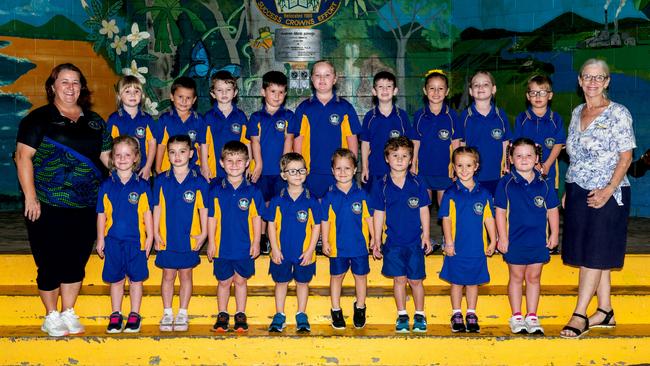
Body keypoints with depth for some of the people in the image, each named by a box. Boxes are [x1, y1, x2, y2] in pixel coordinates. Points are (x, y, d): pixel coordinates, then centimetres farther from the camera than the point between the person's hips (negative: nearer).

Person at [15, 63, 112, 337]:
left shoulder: (94, 121, 13)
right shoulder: (39, 118, -2)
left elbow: (107, 156, 15)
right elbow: (23, 155, -7)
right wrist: (30, 196, -14)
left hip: (86, 207, 4)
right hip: (48, 207, -4)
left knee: (76, 262, 11)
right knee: (50, 263, 4)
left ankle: (69, 314, 25)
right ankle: (51, 317, 21)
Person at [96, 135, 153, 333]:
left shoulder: (142, 185, -2)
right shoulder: (106, 185, 2)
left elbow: (147, 213, 2)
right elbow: (101, 214, 6)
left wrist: (149, 238, 0)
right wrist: (100, 239, 5)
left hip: (136, 241, -1)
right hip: (113, 240, 1)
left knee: (136, 279, 7)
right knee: (116, 279, 10)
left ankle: (134, 315, 19)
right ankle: (115, 315, 22)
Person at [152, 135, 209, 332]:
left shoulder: (199, 181, -4)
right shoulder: (161, 180, 0)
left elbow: (203, 208, 1)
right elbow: (157, 208, 3)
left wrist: (203, 233, -2)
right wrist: (156, 233, 0)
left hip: (190, 238, -1)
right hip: (167, 238, 1)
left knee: (185, 275, 9)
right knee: (168, 275, 9)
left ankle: (182, 314, 20)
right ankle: (167, 314, 21)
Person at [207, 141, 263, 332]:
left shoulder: (252, 191, -4)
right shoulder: (216, 191, -3)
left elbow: (257, 218, 1)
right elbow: (211, 218, 1)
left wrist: (256, 242, -1)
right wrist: (211, 242, 0)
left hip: (245, 247, 0)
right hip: (222, 246, 0)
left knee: (241, 281, 13)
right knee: (224, 282, 12)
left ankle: (241, 315, 25)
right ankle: (222, 315, 27)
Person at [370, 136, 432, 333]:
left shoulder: (417, 183, -2)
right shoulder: (381, 185, -2)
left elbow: (424, 210, 4)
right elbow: (378, 214, 2)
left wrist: (426, 235, 1)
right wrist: (376, 240, 2)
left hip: (415, 241, 0)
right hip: (393, 241, 0)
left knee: (415, 280, 6)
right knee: (399, 279, 7)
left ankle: (419, 315, 22)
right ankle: (402, 315, 20)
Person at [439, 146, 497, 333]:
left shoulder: (483, 193, 3)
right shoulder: (451, 193, -4)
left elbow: (489, 218, 8)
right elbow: (446, 219, -5)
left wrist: (493, 241, 6)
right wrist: (448, 242, -10)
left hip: (477, 247, 2)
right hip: (457, 247, -2)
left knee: (473, 282, 11)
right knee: (457, 281, 8)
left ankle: (471, 314, 24)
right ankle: (456, 314, 21)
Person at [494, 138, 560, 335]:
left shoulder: (544, 184, 0)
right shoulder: (506, 183, -6)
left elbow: (552, 210, 8)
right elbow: (500, 211, -4)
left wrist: (554, 234, 6)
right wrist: (503, 237, -7)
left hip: (539, 241, 2)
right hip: (515, 240, -2)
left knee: (533, 278, 11)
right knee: (516, 277, 10)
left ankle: (532, 317, 20)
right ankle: (517, 317, 20)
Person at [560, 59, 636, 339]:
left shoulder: (618, 113, -6)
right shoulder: (577, 113, 12)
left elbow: (626, 157, -8)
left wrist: (609, 189, -19)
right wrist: (567, 192, 13)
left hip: (606, 194, -6)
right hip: (578, 192, 7)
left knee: (594, 255, -4)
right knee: (585, 252, 8)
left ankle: (579, 315, -2)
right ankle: (605, 312, 18)